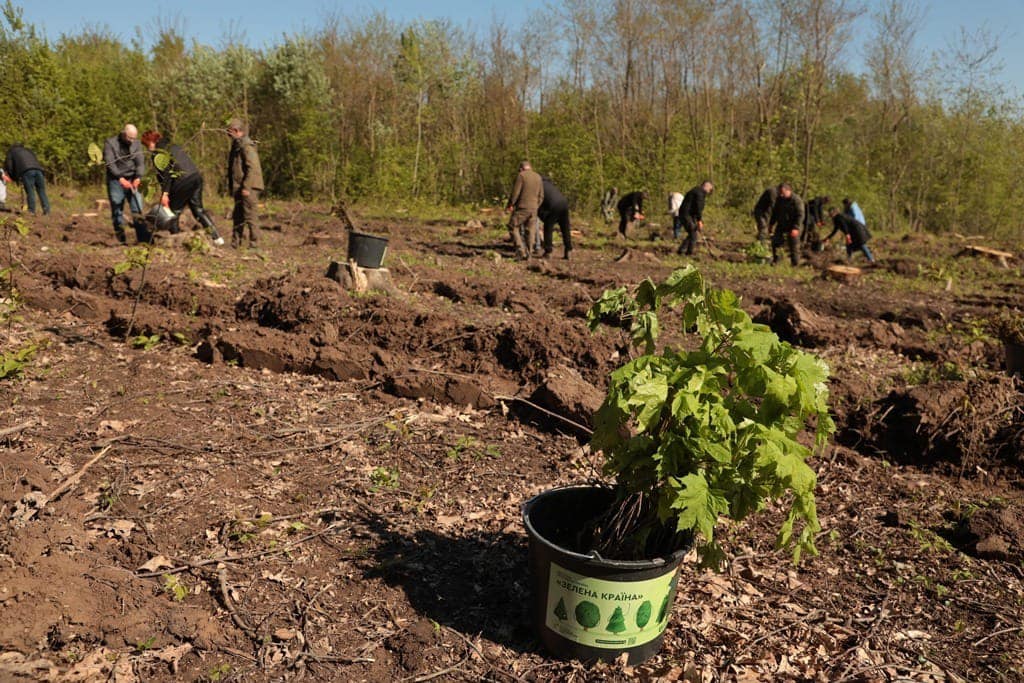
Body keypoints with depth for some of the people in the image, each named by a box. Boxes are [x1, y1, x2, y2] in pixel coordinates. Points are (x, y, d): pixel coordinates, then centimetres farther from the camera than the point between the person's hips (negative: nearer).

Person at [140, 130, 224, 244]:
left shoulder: (158, 153, -3)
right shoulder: (173, 145, 21)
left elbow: (165, 174, -12)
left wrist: (165, 194, -12)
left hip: (183, 181, -8)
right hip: (197, 176, 8)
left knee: (173, 212, 6)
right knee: (198, 209, 16)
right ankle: (216, 237, 10)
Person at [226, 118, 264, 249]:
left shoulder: (247, 146, -13)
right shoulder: (236, 146, 18)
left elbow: (252, 168, -20)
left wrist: (246, 187, -22)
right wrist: (231, 186, 19)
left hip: (249, 188, -10)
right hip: (239, 188, 10)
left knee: (250, 217, -8)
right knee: (237, 217, 13)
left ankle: (254, 243, -3)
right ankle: (235, 244, 19)